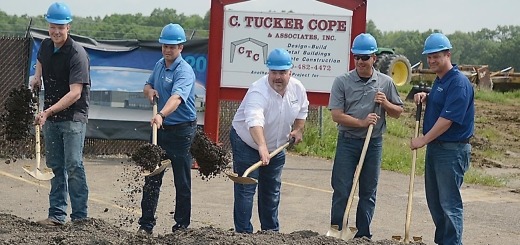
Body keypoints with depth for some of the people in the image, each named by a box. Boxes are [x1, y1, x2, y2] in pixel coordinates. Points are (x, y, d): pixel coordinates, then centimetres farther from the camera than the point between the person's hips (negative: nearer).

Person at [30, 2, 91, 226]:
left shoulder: (77, 54, -18)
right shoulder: (46, 46, 4)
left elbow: (75, 93, -24)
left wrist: (48, 111, -30)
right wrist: (37, 77, 11)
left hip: (73, 117, -7)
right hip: (50, 117, 7)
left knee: (73, 166, -9)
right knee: (55, 166, 10)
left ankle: (80, 217, -5)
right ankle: (57, 215, 15)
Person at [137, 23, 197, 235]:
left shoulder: (185, 71, -17)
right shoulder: (159, 65, 8)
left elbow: (177, 97, -35)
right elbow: (147, 86, 23)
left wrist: (161, 115, -52)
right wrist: (149, 91, -2)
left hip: (181, 130, -7)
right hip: (160, 129, 7)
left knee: (182, 181, 3)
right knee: (152, 177, 7)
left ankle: (182, 225, 12)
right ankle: (146, 224, 13)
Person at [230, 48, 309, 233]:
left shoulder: (298, 89, -10)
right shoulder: (259, 91, -33)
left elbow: (302, 110, 13)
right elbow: (254, 120, -50)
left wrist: (298, 129, 0)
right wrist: (262, 147, -63)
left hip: (276, 147, 7)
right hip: (247, 143, -7)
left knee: (272, 190, 16)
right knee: (246, 189, -9)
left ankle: (271, 231, 28)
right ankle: (243, 232, -4)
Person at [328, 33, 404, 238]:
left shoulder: (386, 83, 4)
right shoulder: (342, 82, -3)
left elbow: (398, 112, 12)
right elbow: (336, 115, -9)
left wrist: (385, 104, -9)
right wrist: (362, 123, -18)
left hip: (374, 144, 2)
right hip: (347, 142, -2)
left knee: (368, 192, 8)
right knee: (341, 190, -2)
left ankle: (363, 235, 16)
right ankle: (336, 231, 5)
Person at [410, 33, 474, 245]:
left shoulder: (459, 83, -18)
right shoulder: (439, 80, 13)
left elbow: (448, 119, -23)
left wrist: (424, 140, -18)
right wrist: (424, 98, 7)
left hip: (452, 150, -10)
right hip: (435, 148, 10)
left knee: (449, 203, -5)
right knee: (435, 201, 17)